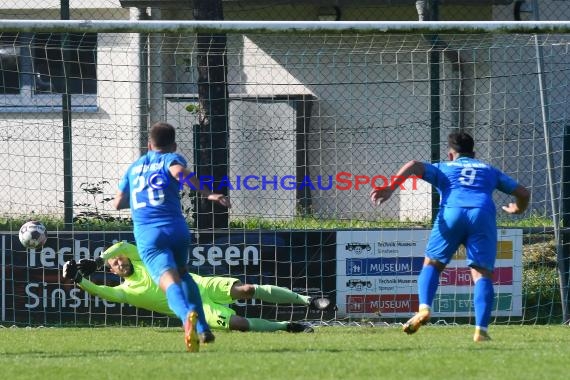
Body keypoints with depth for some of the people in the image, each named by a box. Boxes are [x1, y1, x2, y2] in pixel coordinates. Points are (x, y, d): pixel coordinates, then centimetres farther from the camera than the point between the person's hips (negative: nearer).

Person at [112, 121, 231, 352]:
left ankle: (187, 314, -52)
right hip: (176, 228, 0)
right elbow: (179, 172, -15)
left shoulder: (134, 167, 23)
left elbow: (118, 203, 29)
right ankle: (202, 328, 20)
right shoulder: (171, 159, 11)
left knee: (169, 280, -19)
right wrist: (208, 194, -21)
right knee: (182, 273, 27)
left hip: (146, 235, 0)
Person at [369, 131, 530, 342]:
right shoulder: (489, 170, 34)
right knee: (482, 272, 0)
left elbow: (415, 166, 10)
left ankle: (424, 308, -12)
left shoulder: (444, 168, 29)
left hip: (452, 213, -1)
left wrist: (390, 188, 0)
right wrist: (517, 209, 56)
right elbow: (523, 194, 34)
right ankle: (481, 329, -16)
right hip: (483, 214, 1)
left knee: (432, 264, 13)